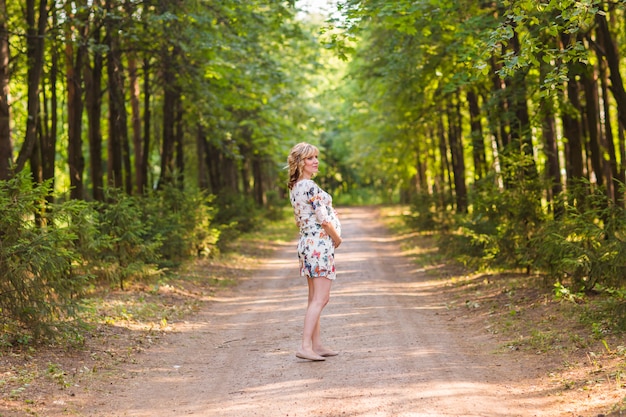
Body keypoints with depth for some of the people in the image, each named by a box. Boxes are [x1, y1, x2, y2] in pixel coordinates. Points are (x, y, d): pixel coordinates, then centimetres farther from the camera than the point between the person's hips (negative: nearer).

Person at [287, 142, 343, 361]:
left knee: (314, 298, 13)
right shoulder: (310, 187, -17)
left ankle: (317, 344, 18)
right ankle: (305, 346, -12)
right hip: (320, 244, -10)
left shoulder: (294, 187, 12)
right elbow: (324, 220, -18)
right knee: (320, 298, -8)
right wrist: (337, 240, -1)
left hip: (306, 242, 10)